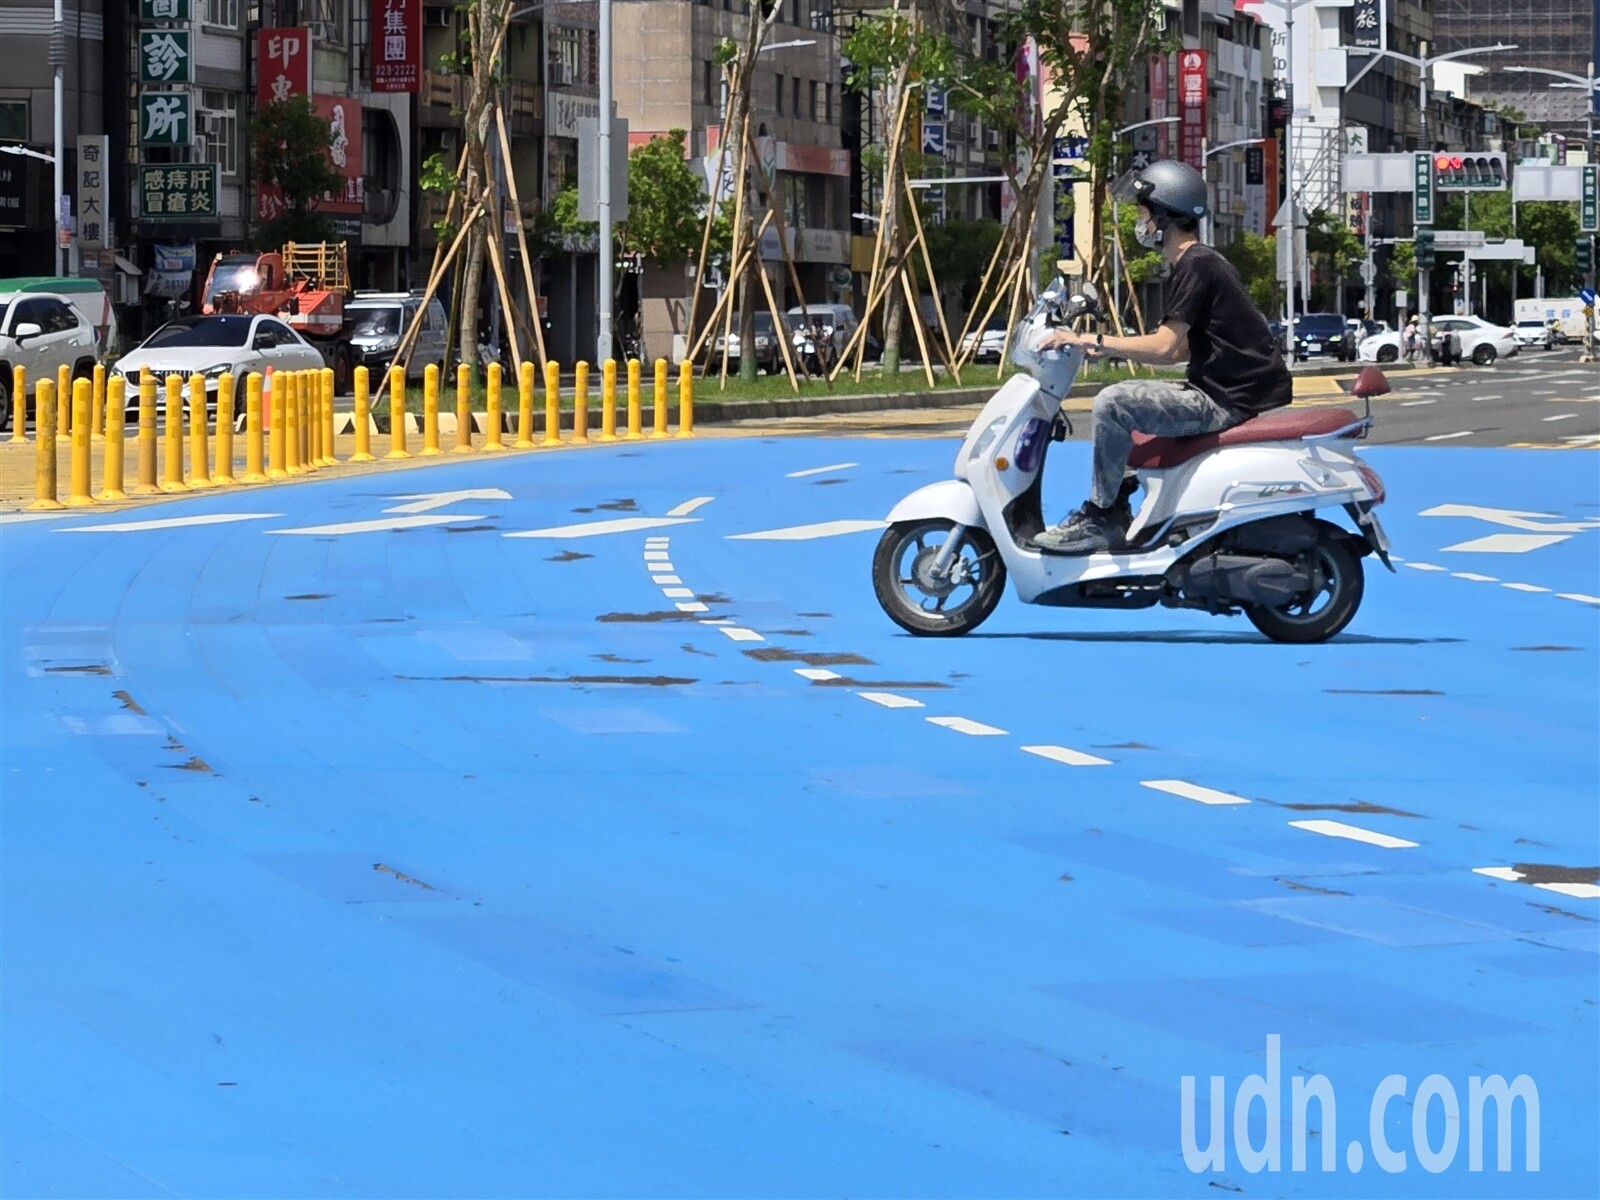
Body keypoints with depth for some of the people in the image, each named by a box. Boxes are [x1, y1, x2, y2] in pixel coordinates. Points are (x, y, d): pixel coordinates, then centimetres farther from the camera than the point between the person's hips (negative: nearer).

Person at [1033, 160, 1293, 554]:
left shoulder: (1195, 266, -14)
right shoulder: (1200, 262, 18)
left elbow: (1166, 347, -22)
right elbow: (1183, 348, 19)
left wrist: (1090, 340, -18)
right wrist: (1108, 348, 11)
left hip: (1228, 401, -11)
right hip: (1230, 391, 11)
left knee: (1113, 404, -19)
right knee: (1126, 399, 23)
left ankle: (1099, 517, -10)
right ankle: (1118, 514, 20)